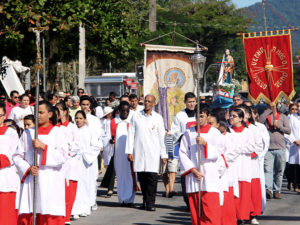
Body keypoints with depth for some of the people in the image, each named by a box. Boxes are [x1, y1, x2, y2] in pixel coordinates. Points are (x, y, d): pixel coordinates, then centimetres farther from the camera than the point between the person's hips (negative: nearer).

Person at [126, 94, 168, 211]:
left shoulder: (157, 118, 7)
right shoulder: (136, 116, 8)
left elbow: (161, 137, 8)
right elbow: (131, 134, 7)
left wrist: (163, 154, 5)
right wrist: (129, 151, 0)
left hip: (153, 153, -1)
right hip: (139, 152, 1)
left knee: (152, 177, -9)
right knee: (141, 177, 3)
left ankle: (150, 202, -4)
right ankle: (145, 200, 17)